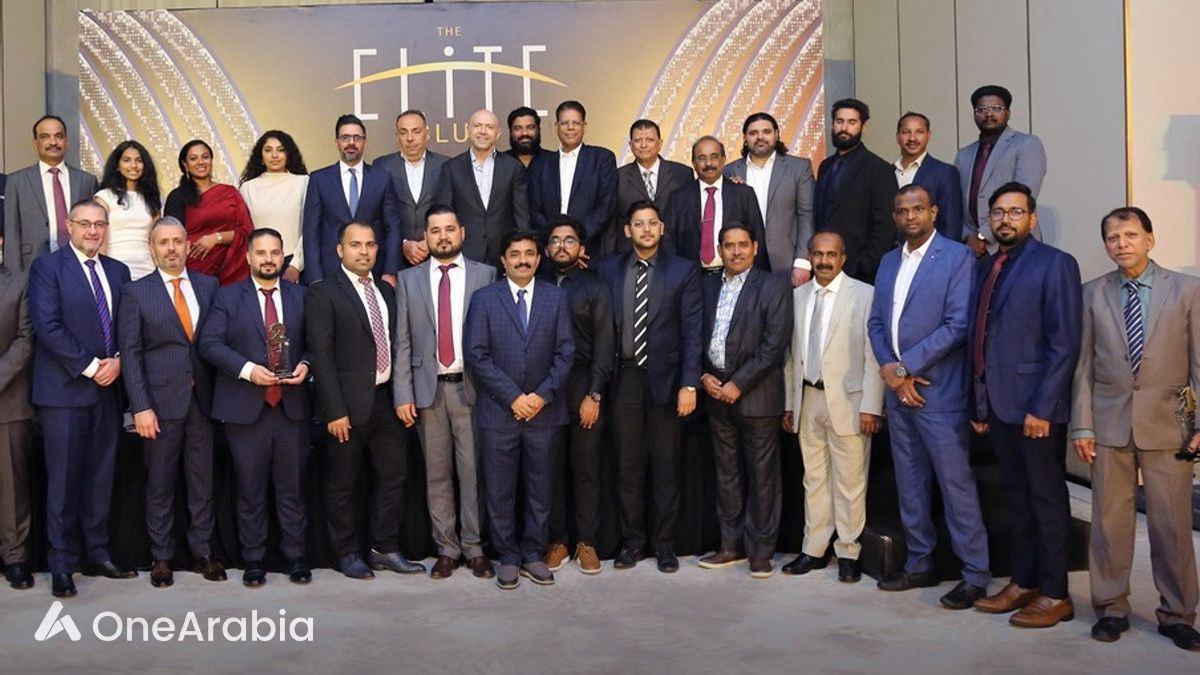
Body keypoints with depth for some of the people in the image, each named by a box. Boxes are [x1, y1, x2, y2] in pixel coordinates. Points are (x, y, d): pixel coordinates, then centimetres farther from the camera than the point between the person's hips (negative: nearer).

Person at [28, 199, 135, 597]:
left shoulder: (118, 272, 14)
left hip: (107, 388, 5)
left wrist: (117, 361, -7)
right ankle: (62, 566, 10)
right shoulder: (47, 267, -3)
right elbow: (48, 327, -12)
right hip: (64, 389, -5)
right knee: (64, 480, 1)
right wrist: (90, 367, -14)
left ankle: (97, 555, 19)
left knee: (100, 478, 10)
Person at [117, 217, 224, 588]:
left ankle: (203, 550, 20)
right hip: (161, 401, -2)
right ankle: (161, 556, 18)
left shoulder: (208, 286, 8)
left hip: (202, 399, 2)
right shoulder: (136, 292, 1)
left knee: (202, 480, 8)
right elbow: (130, 353, -3)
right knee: (160, 484, 6)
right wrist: (141, 407, -10)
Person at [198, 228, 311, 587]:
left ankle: (295, 557, 18)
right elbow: (209, 342, -5)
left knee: (292, 488, 8)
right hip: (246, 409, -1)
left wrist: (305, 364, -8)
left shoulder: (301, 297, 10)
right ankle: (253, 561, 17)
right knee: (250, 491, 6)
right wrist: (247, 369, -16)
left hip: (292, 407, 2)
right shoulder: (228, 297, 4)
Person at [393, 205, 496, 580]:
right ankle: (446, 549, 18)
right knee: (437, 474, 7)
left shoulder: (485, 275, 5)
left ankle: (474, 548, 13)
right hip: (428, 388, 2)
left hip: (472, 387, -1)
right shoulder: (408, 280, 8)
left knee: (473, 470, 1)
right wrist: (403, 394, -1)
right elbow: (402, 342, 5)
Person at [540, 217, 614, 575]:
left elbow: (604, 346, -1)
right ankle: (557, 541, 14)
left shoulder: (595, 289, 6)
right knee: (551, 469, 4)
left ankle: (587, 542, 12)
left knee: (586, 470, 3)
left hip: (584, 390, -1)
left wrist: (594, 396, -8)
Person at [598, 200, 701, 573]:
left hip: (666, 379, -2)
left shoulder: (683, 271, 0)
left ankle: (665, 543, 17)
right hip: (625, 378, 2)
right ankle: (632, 540, 21)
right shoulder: (609, 270, 6)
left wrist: (689, 384, -10)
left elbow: (692, 332, -3)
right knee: (628, 465, 9)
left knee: (666, 467, 6)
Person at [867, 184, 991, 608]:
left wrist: (906, 366, -13)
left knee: (955, 482, -4)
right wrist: (889, 369, -4)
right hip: (897, 388, 7)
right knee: (909, 482, 13)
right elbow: (876, 321, 13)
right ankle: (919, 565, 23)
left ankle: (975, 575, 6)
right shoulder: (889, 262, 15)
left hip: (939, 390, -7)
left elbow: (958, 324, -14)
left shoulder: (956, 256, -6)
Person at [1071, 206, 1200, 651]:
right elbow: (1083, 364, 5)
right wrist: (1082, 425, 0)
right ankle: (1111, 609, 19)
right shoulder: (1093, 294, 5)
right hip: (1110, 423, 1)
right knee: (1109, 520, 6)